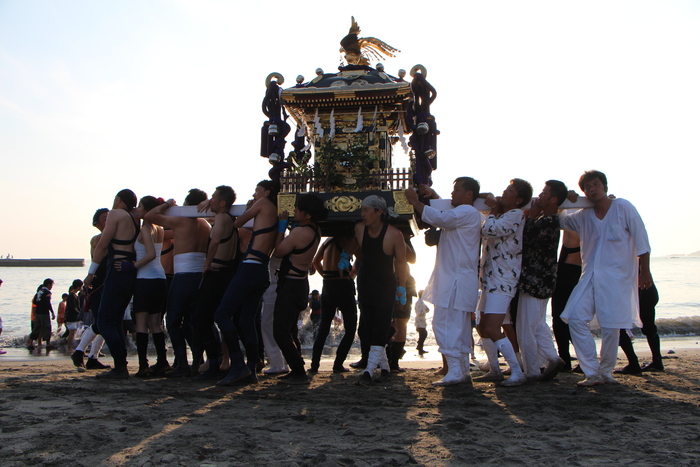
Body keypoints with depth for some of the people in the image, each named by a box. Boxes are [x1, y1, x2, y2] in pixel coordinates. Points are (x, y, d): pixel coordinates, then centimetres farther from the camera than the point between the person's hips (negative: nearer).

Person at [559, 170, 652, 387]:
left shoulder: (623, 207, -2)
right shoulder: (583, 216, 10)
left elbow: (641, 239, -2)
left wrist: (644, 270, -5)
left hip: (617, 276, -4)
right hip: (590, 275, 4)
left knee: (611, 326, -2)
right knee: (576, 318, -9)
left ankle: (606, 372, 17)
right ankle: (592, 373, -2)